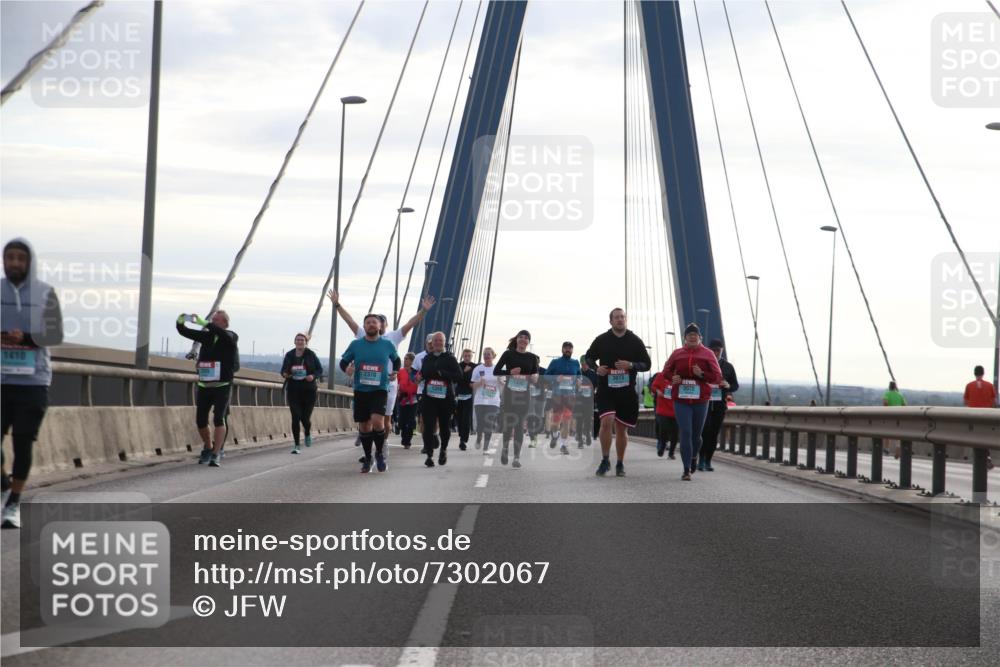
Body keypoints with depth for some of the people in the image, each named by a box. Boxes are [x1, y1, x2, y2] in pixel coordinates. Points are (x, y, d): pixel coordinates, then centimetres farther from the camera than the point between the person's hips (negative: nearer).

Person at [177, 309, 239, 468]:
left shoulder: (231, 337, -5)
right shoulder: (206, 336, 7)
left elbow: (223, 334, -28)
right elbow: (184, 332, 4)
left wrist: (204, 323, -35)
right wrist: (180, 322, -18)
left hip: (222, 387, -5)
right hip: (204, 386, 5)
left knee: (219, 419, -14)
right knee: (200, 420, 7)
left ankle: (216, 454, -14)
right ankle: (208, 448, 28)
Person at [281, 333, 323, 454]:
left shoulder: (311, 355, -2)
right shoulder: (289, 355, 3)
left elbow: (320, 370, 3)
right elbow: (283, 370, 12)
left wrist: (313, 376, -17)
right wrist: (285, 374, -12)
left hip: (308, 390, -1)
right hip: (293, 390, 1)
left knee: (305, 418, 0)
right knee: (296, 417, -8)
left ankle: (307, 434, 35)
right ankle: (296, 445, -1)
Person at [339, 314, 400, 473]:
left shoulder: (387, 345, 2)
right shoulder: (356, 344, 2)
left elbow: (396, 359, 20)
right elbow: (343, 361, 11)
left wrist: (395, 372, 3)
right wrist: (346, 369, -11)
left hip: (380, 390, -2)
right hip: (360, 390, 2)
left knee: (377, 421, -22)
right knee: (364, 426, 7)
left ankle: (380, 454, 0)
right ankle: (367, 458, 25)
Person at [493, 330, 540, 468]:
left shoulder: (532, 358, 7)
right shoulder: (508, 354, 2)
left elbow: (536, 379, 11)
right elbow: (496, 371, 1)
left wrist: (534, 379, -13)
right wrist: (510, 372, -14)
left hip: (524, 395, 1)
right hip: (509, 393, -1)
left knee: (519, 425, -2)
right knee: (508, 423, -2)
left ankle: (517, 457, -1)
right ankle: (505, 448, 26)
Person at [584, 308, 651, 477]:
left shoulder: (635, 341, 4)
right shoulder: (602, 340, 4)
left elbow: (646, 364, 6)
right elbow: (589, 357, 16)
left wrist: (631, 365, -13)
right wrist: (596, 368, -5)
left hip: (627, 391, 1)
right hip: (606, 389, -1)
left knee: (621, 428, 8)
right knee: (607, 421, -19)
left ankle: (620, 464, 22)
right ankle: (605, 460, -7)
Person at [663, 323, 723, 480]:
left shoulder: (707, 354, 3)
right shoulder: (677, 354, 7)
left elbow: (717, 377, 2)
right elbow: (666, 371, 19)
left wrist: (702, 374, -16)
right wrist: (672, 378, -4)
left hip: (700, 401, 0)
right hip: (681, 400, 0)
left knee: (696, 435, 10)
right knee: (685, 433, -11)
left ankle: (694, 457, 42)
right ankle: (687, 470, -10)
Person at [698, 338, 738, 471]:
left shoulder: (727, 367, 9)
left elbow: (736, 385, 14)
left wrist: (728, 386, -9)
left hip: (720, 404, 3)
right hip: (704, 403, -3)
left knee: (714, 434, 3)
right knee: (705, 431, -15)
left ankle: (708, 461, 12)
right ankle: (701, 459, -5)